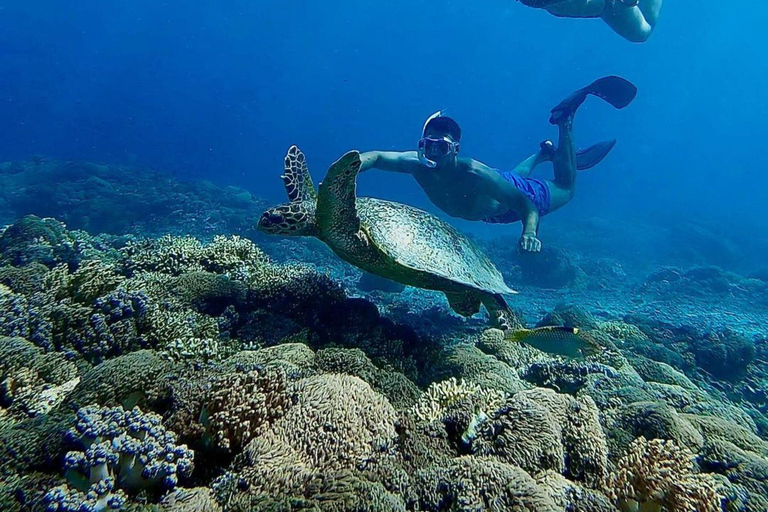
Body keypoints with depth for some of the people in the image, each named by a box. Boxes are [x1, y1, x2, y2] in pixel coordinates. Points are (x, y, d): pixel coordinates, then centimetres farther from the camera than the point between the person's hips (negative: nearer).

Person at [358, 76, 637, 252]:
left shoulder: (474, 174, -47)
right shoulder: (418, 164, -34)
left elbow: (527, 205, -45)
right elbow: (376, 156, -30)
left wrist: (530, 233, -64)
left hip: (522, 195, -5)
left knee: (565, 188, 22)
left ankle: (565, 121, 26)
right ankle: (545, 152, 58)